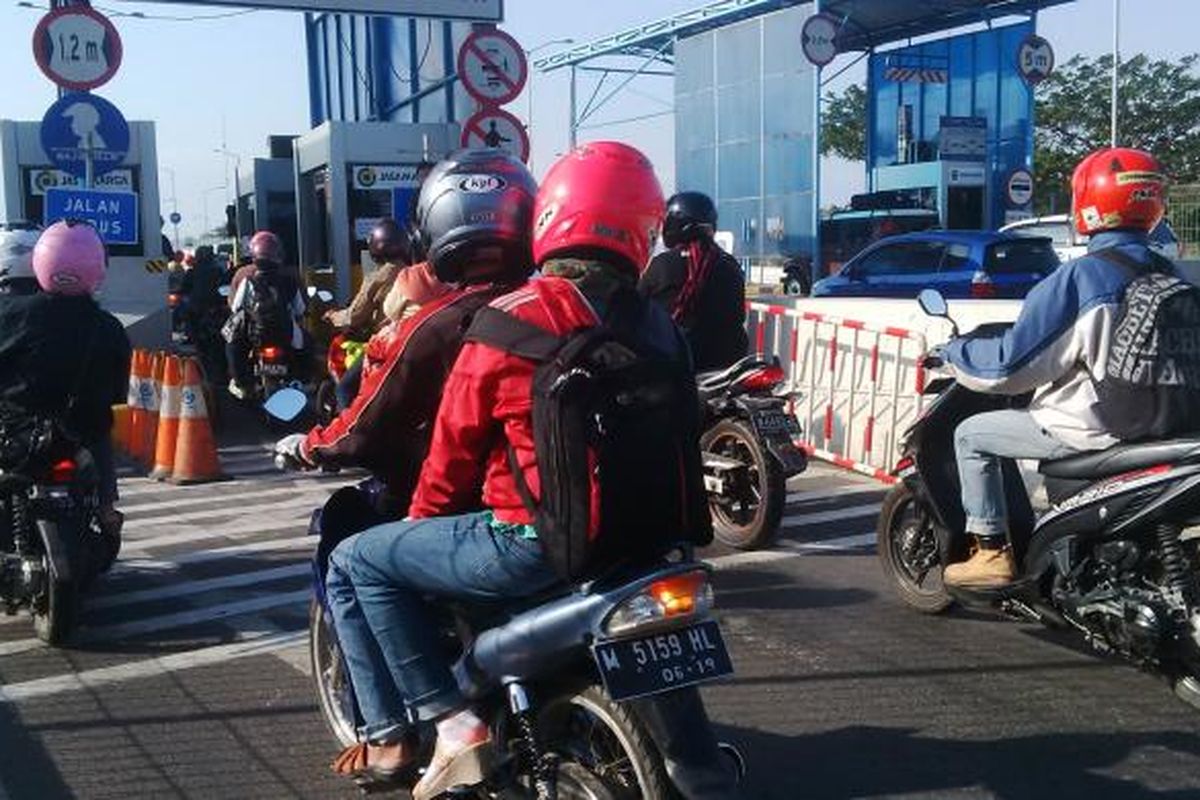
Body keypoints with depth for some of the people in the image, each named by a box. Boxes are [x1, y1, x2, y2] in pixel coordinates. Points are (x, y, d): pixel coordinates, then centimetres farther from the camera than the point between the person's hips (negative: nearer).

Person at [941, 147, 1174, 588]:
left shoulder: (1077, 278, -20)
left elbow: (1011, 364, -18)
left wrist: (953, 352, -1)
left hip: (1086, 431, -7)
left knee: (971, 435, 8)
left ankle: (992, 551, 6)